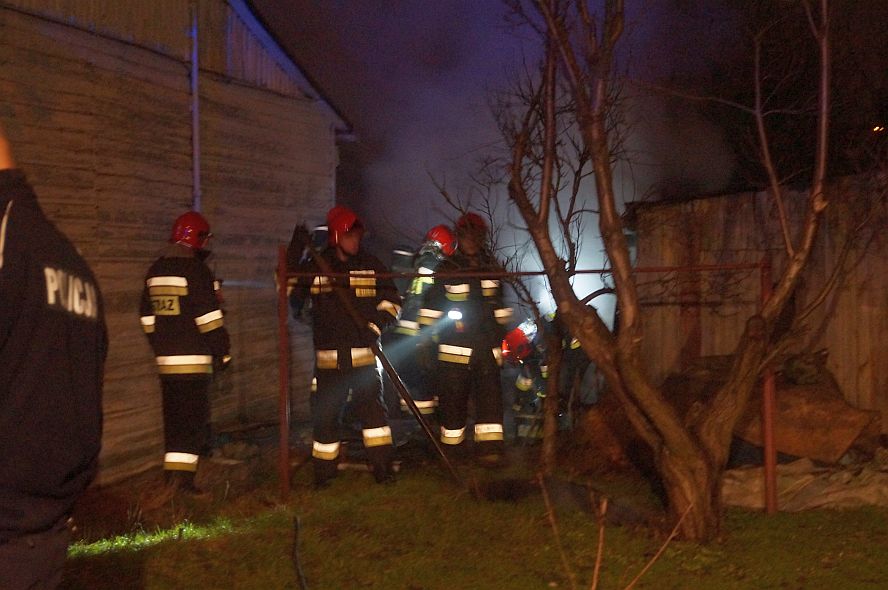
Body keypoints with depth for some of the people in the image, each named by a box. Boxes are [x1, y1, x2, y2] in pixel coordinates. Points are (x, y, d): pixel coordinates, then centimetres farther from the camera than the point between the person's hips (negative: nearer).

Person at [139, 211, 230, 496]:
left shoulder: (155, 271, 13)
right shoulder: (196, 270, -12)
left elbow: (147, 318, 18)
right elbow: (209, 318, -14)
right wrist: (223, 353, -4)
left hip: (166, 359, 7)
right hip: (193, 360, -7)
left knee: (174, 418, 14)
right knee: (194, 418, -3)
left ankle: (173, 474, 20)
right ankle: (182, 476, -8)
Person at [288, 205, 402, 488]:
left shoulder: (370, 265, 6)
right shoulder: (314, 267, 4)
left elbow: (391, 299, 10)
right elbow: (289, 293, 4)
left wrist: (377, 324, -8)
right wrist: (294, 255, -7)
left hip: (364, 354, 0)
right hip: (328, 356, 0)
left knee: (372, 407, -7)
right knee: (326, 413, 5)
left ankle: (383, 466, 2)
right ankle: (323, 472, 18)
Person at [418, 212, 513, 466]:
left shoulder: (492, 268, 11)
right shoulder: (446, 269, -1)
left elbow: (500, 307, 22)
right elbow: (430, 308, 1)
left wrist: (502, 336, 21)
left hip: (487, 347, 3)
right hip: (454, 347, -3)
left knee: (490, 396, -7)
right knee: (453, 399, 2)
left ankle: (490, 448, -7)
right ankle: (453, 448, 17)